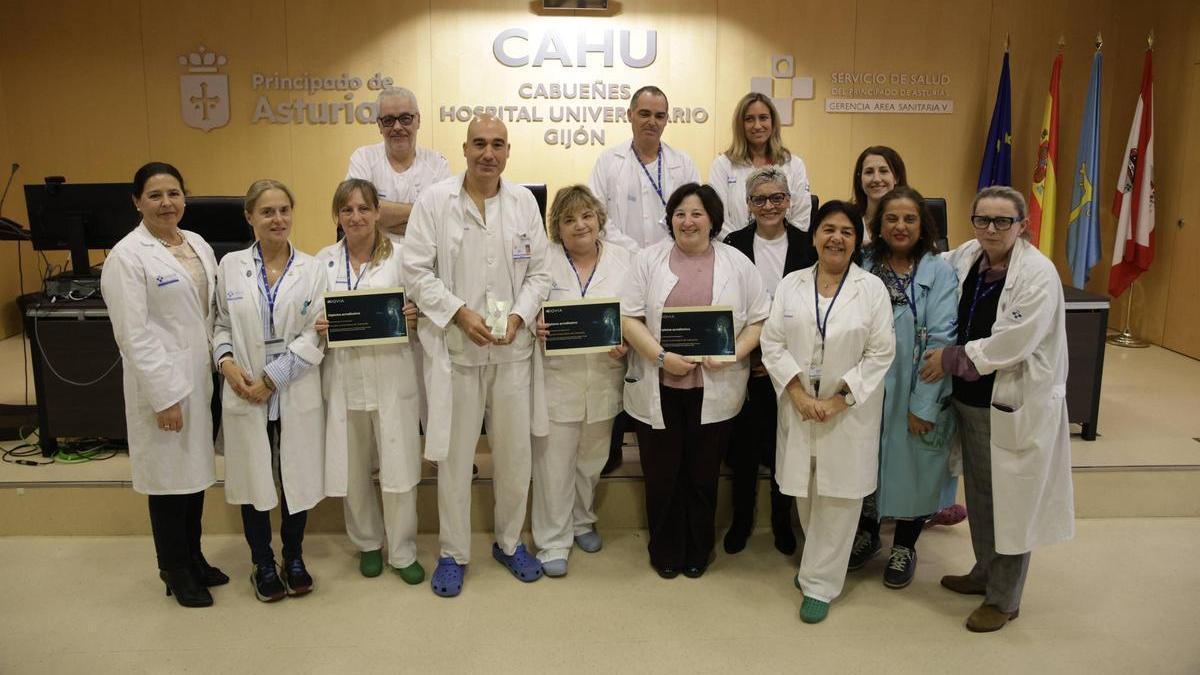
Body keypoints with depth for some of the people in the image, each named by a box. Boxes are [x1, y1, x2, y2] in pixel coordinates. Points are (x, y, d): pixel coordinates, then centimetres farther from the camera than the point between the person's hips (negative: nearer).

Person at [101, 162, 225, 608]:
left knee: (196, 470, 16)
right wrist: (164, 396, -17)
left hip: (203, 378, 7)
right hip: (164, 383, -6)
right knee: (169, 476, 5)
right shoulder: (127, 256, -11)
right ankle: (174, 570, 22)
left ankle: (193, 557, 32)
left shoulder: (198, 244, 10)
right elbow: (134, 335, -15)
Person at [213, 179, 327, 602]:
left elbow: (315, 336, -7)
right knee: (254, 478, 9)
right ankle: (262, 564, 27)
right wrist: (226, 361, -12)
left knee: (297, 476, 9)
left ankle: (294, 557, 29)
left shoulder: (311, 269, -2)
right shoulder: (231, 266, 3)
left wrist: (271, 379, -13)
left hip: (297, 393, 0)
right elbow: (222, 324, 8)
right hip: (244, 394, 1)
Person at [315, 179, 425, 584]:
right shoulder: (323, 261, 7)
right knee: (353, 471, 11)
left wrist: (414, 319, -17)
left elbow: (422, 313, 5)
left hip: (392, 377, -2)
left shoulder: (401, 255, 1)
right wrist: (318, 328, -11)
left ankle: (402, 551, 20)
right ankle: (367, 544, 33)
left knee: (399, 469, 2)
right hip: (343, 379, 2)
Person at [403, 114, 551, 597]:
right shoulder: (434, 201, -3)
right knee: (454, 454, 6)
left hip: (512, 349, 3)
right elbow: (417, 271, -5)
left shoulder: (525, 203, 6)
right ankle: (453, 553, 23)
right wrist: (460, 313, -15)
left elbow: (538, 272, 6)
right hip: (454, 348, -2)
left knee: (514, 451, 11)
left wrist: (517, 317, -10)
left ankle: (510, 542, 31)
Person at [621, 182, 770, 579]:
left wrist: (733, 353, -12)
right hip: (658, 389, 0)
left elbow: (759, 319, 4)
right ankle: (665, 552, 29)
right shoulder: (649, 260, 1)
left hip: (714, 390, 0)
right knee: (661, 475, 9)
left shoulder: (738, 264, 3)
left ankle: (697, 552, 31)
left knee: (703, 475, 12)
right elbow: (629, 317, -4)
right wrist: (661, 356, -16)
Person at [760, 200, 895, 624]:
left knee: (838, 497, 2)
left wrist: (837, 400, -13)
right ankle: (819, 562, 35)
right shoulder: (791, 285, 5)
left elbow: (880, 353, -5)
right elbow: (773, 343, 1)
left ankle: (820, 584, 15)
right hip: (799, 408, 2)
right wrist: (799, 393, -11)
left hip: (851, 411, -2)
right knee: (805, 494, 11)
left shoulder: (872, 288, -2)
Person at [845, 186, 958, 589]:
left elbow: (941, 342, -12)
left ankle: (905, 547, 34)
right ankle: (866, 533, 40)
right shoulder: (863, 267, 0)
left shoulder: (939, 273, -7)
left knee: (912, 468, 11)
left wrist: (923, 405, -15)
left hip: (915, 395, -2)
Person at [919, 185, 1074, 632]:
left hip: (1015, 406, -7)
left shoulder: (1038, 274, -18)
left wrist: (952, 359, -14)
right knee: (979, 493, 20)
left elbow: (1011, 345, -23)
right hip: (971, 398, 7)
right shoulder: (967, 257, 1)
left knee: (1010, 501, 6)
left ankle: (1004, 599, 24)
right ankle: (985, 573, 41)